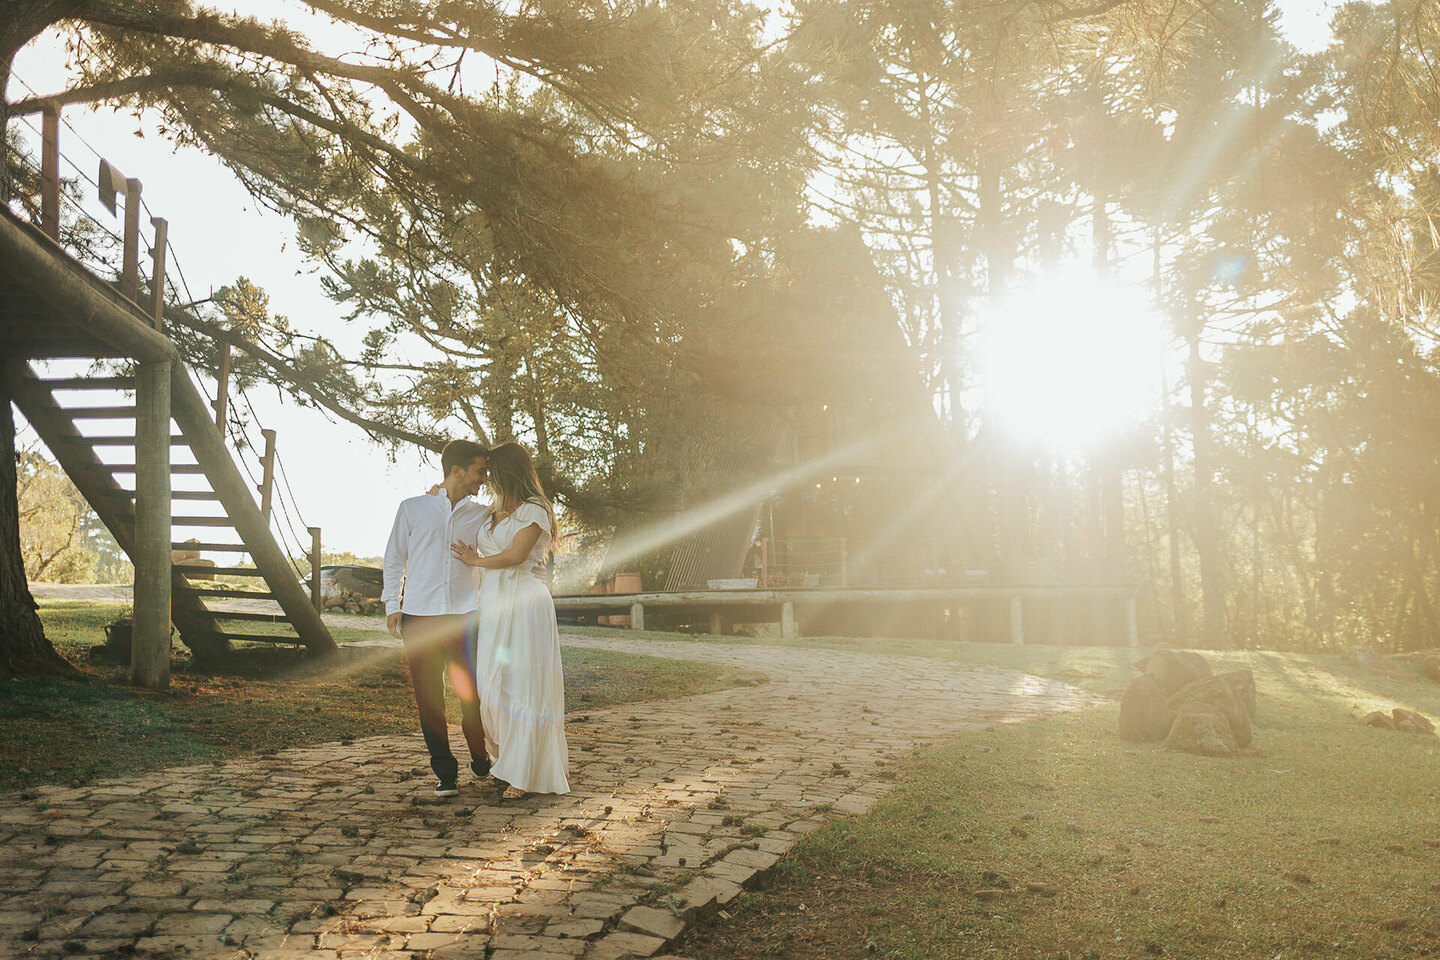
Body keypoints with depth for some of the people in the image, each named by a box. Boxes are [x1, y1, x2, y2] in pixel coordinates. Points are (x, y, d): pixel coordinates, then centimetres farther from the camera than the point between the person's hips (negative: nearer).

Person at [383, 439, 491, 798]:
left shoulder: (482, 515, 10)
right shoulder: (412, 509, 8)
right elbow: (394, 558, 12)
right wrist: (392, 605, 5)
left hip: (464, 617, 1)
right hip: (419, 617, -1)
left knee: (473, 694, -1)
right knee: (429, 698, 1)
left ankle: (480, 761, 22)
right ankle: (445, 773, 12)